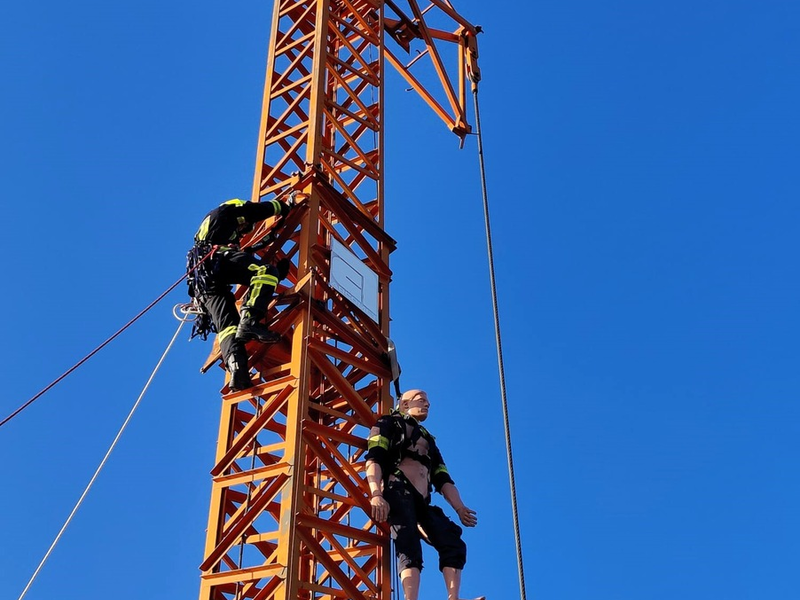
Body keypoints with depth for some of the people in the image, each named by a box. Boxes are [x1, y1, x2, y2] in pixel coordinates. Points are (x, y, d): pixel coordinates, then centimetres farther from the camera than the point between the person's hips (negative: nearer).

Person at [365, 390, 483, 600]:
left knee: (453, 544, -8)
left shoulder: (428, 440, 37)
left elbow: (443, 479, 25)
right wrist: (376, 494, -20)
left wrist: (460, 508, 8)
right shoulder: (390, 424, 15)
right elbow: (374, 459, -3)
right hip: (399, 494, -7)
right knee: (409, 548, -24)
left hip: (422, 502, 7)